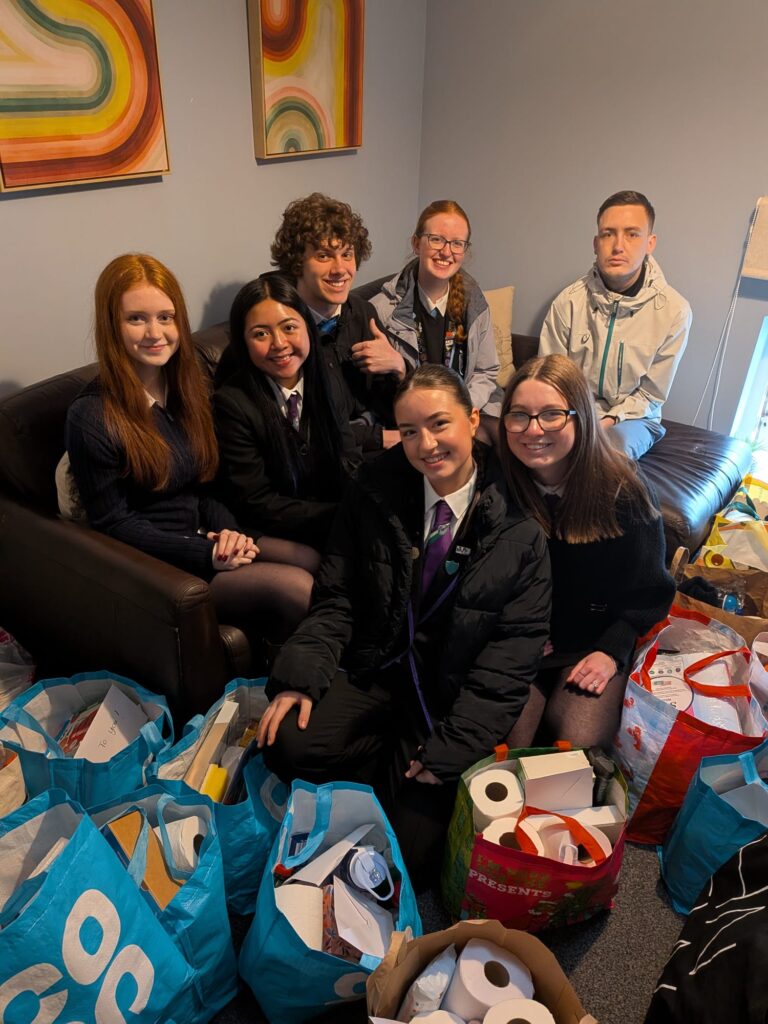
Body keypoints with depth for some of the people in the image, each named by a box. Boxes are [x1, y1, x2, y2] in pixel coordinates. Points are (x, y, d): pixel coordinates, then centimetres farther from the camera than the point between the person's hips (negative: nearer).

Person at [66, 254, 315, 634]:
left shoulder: (187, 387, 7)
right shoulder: (91, 416, -14)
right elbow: (113, 524, -11)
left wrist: (228, 531, -8)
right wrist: (208, 554, -19)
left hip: (205, 538, 6)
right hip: (152, 563, -6)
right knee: (291, 585, -25)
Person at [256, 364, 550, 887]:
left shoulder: (519, 523, -11)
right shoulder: (375, 491, -4)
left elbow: (517, 644, -9)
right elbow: (337, 598, -1)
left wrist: (452, 746, -14)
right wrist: (301, 675, -18)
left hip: (454, 689, -2)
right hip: (373, 668, 3)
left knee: (409, 855, -10)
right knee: (289, 744, -23)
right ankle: (398, 760, 3)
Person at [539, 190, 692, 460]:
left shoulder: (674, 311, -10)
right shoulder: (569, 301, -8)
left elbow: (651, 394, -3)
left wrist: (609, 421, -19)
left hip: (632, 416, 0)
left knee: (614, 446, -36)